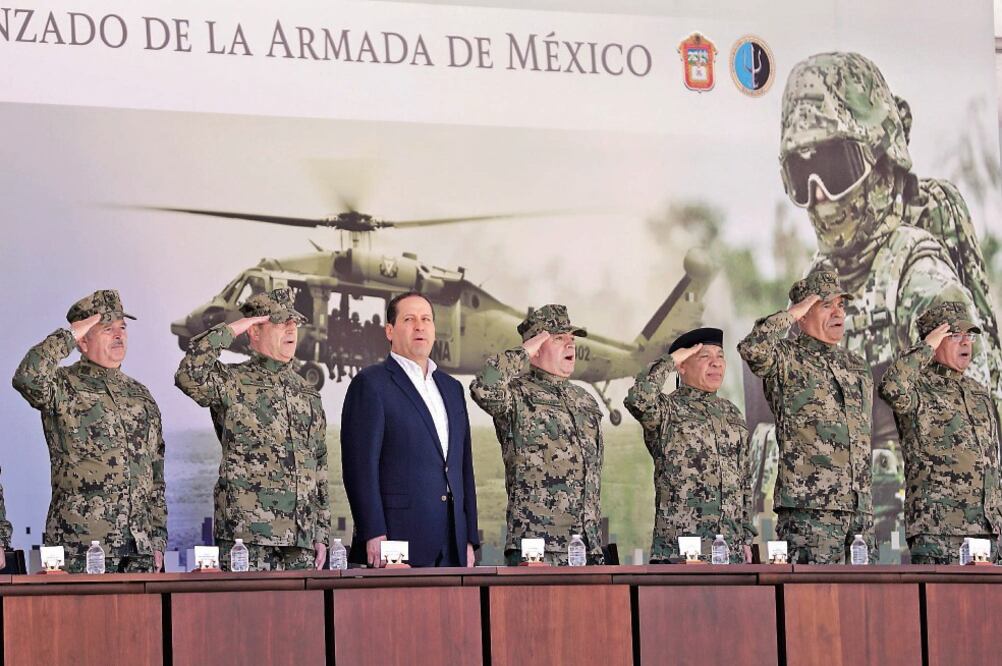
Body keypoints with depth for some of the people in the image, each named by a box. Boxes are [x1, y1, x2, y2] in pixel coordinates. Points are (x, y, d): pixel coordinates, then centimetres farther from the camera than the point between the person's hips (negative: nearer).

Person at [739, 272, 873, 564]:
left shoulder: (858, 367, 21)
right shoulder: (788, 358, -1)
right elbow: (751, 348, -25)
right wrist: (790, 315, -11)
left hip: (859, 508, 7)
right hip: (808, 507, -7)